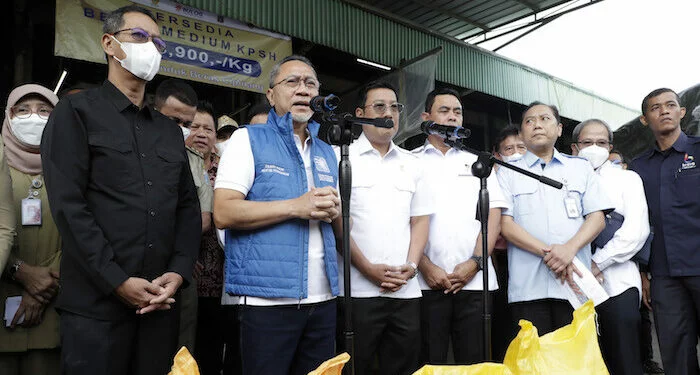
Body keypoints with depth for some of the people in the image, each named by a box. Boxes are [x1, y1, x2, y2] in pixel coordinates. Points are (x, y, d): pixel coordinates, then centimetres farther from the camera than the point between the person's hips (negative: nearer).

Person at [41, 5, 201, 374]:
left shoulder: (170, 129, 17)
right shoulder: (77, 111, 0)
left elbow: (188, 206, 12)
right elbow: (67, 205, -10)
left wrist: (179, 272, -3)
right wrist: (118, 281, -15)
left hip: (161, 302, 5)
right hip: (96, 302, -5)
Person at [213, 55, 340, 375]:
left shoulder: (327, 152, 16)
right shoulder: (249, 139, 0)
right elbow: (224, 213, -12)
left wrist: (333, 211, -4)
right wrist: (297, 207, -18)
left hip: (323, 298, 6)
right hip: (267, 298, -5)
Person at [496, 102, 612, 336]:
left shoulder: (580, 167, 17)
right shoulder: (508, 173, 11)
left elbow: (597, 216, 8)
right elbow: (505, 224, 0)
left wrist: (570, 248, -11)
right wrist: (546, 252, -13)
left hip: (575, 283, 2)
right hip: (527, 286, -1)